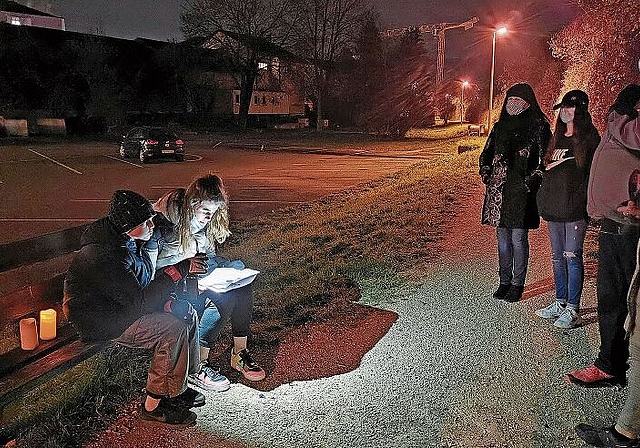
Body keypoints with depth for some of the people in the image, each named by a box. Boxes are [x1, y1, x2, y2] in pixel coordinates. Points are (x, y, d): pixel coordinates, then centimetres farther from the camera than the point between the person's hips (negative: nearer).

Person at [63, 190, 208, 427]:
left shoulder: (126, 239, -2)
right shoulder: (105, 256, -31)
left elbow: (141, 282, 10)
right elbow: (139, 301, -29)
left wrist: (163, 298, -9)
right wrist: (180, 270, -27)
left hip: (121, 304, 10)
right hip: (99, 321, -10)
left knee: (186, 312, -2)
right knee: (174, 329, -22)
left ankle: (176, 387, 9)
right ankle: (153, 406, -7)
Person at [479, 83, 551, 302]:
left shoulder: (538, 126, -2)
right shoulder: (500, 126, 12)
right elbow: (486, 155, 20)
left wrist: (531, 181, -14)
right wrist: (487, 175, 6)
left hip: (522, 191, -5)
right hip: (499, 189, 5)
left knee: (518, 239, -1)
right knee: (503, 238, 10)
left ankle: (517, 284, 11)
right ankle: (504, 281, 21)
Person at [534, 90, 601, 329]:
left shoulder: (589, 138, -4)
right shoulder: (557, 137, 16)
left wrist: (583, 201, -15)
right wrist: (544, 202, 12)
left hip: (575, 208, -7)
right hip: (554, 207, 7)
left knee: (572, 256, -4)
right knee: (557, 256, 12)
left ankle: (573, 310, 3)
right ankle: (560, 302, 23)